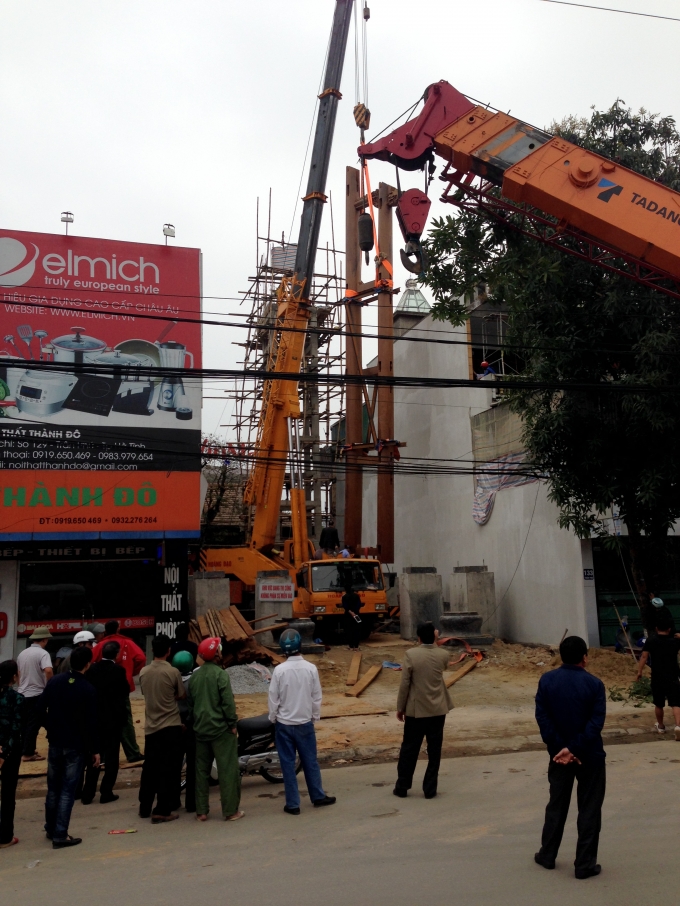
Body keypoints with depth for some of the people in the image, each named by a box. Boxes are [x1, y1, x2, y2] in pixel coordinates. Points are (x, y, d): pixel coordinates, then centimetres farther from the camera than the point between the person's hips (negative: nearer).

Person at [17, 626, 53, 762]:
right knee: (33, 725, 1)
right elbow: (48, 670, -32)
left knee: (24, 723, 18)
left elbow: (18, 673, 17)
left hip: (22, 693, 8)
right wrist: (50, 685, -14)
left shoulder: (22, 653, 9)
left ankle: (26, 749, 28)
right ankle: (28, 753, 4)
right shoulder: (42, 653, -15)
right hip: (36, 694, -7)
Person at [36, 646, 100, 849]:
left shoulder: (54, 681, -2)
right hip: (76, 746, -5)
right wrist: (95, 749, -6)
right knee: (67, 791, 1)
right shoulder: (87, 689, -17)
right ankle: (60, 835, 3)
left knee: (53, 788, 18)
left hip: (55, 742, 5)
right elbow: (90, 723, -15)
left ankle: (51, 829, 30)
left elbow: (41, 709, 3)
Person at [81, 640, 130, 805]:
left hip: (95, 717, 4)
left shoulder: (92, 669, -3)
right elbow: (126, 692, -7)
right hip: (114, 717, -4)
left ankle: (88, 793, 14)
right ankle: (106, 792, 7)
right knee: (111, 756, 6)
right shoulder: (118, 670, -14)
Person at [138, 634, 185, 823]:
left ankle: (144, 807, 26)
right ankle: (162, 811, 2)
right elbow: (180, 696, -2)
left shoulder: (144, 672, 0)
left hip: (151, 726, 5)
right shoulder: (173, 672, -14)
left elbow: (146, 695, 13)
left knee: (150, 767, 17)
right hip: (170, 726, -5)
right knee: (169, 769, 2)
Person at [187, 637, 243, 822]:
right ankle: (231, 811, 3)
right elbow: (228, 701, -17)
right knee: (227, 770, 0)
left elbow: (190, 704, 14)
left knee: (201, 770, 12)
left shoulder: (194, 676, 8)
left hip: (200, 730, 6)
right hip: (221, 729, -6)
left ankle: (201, 811, 15)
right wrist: (232, 724, -9)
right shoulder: (220, 674, -12)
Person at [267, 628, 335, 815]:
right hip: (305, 723, 2)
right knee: (310, 761, 16)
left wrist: (273, 718, 7)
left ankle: (292, 804, 13)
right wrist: (315, 717, 12)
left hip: (284, 724, -2)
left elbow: (273, 698, -9)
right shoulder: (311, 668, -10)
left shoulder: (279, 670, -15)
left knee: (288, 764, 8)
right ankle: (318, 797, 27)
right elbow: (316, 697, -2)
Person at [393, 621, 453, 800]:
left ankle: (402, 787, 18)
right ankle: (430, 789, 14)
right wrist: (435, 642, 13)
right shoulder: (443, 655, -5)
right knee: (434, 750, 10)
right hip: (438, 710, 2)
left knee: (409, 749, 10)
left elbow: (404, 684, -10)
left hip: (415, 710, -1)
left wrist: (400, 708, 1)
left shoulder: (411, 654, -13)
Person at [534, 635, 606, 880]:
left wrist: (560, 748, -10)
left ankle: (547, 855, 27)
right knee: (589, 810, 9)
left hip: (559, 754, 3)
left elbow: (542, 717, -9)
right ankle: (585, 865, 13)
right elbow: (596, 723, -18)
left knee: (556, 805, 18)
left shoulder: (546, 680, -4)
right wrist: (574, 749, -19)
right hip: (590, 756, -3)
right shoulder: (594, 684, -12)